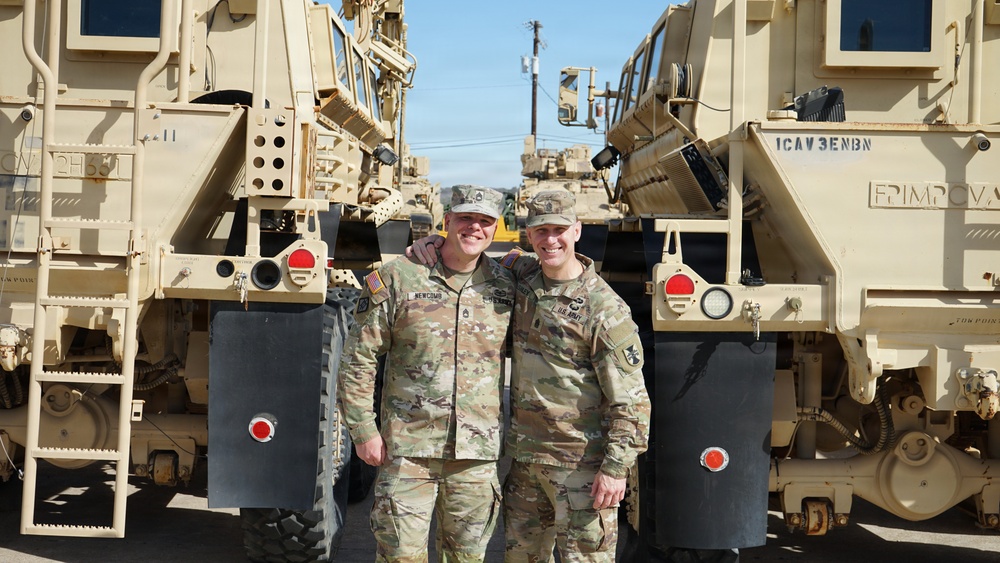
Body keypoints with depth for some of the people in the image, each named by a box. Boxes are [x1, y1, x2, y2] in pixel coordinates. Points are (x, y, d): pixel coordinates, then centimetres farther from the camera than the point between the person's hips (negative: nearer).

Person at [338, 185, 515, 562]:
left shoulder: (506, 288, 4)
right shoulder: (397, 278, -4)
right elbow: (358, 358, -2)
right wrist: (363, 429, -6)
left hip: (478, 451, 3)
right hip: (408, 448, -2)